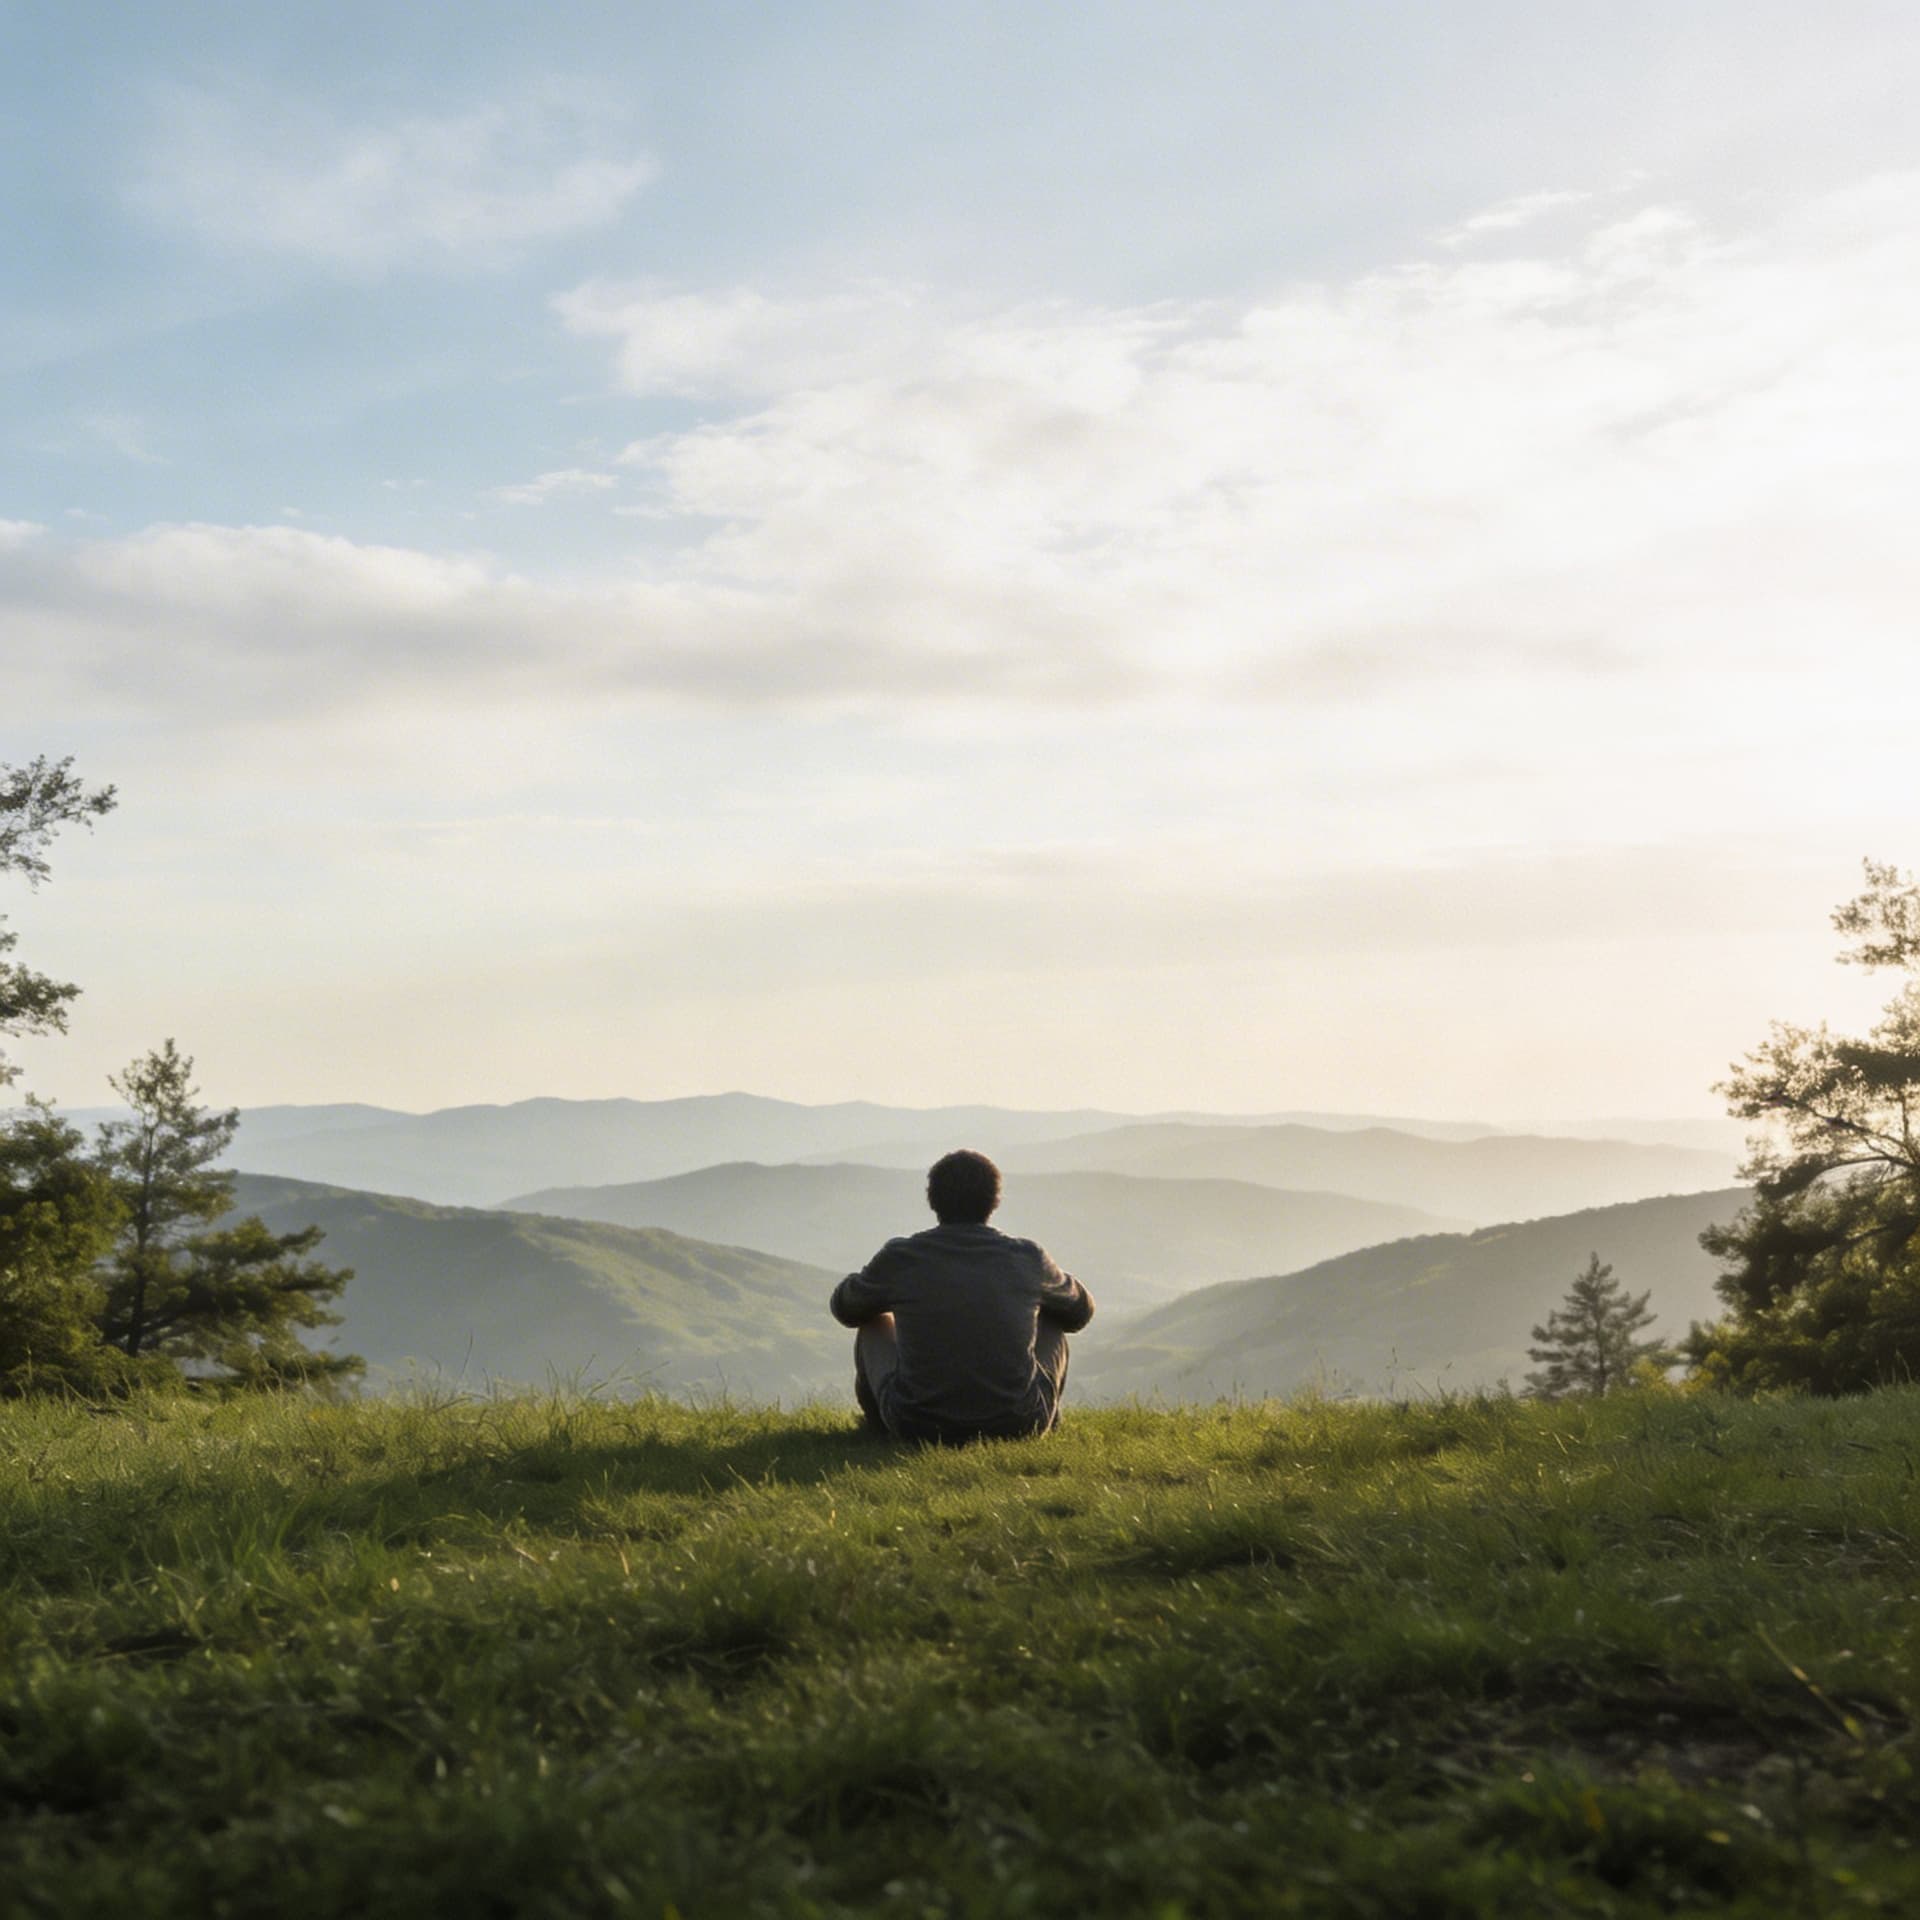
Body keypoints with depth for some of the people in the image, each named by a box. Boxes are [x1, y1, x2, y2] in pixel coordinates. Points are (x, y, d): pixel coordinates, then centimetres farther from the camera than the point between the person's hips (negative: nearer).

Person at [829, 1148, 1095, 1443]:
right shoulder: (1027, 1259, -4)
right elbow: (1080, 1310, 17)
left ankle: (880, 1424, 48)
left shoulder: (900, 1258, -6)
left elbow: (845, 1308, 15)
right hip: (1017, 1426, 0)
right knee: (1051, 1315, 27)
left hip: (917, 1427, 0)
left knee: (874, 1325, 28)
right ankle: (1047, 1420, 41)